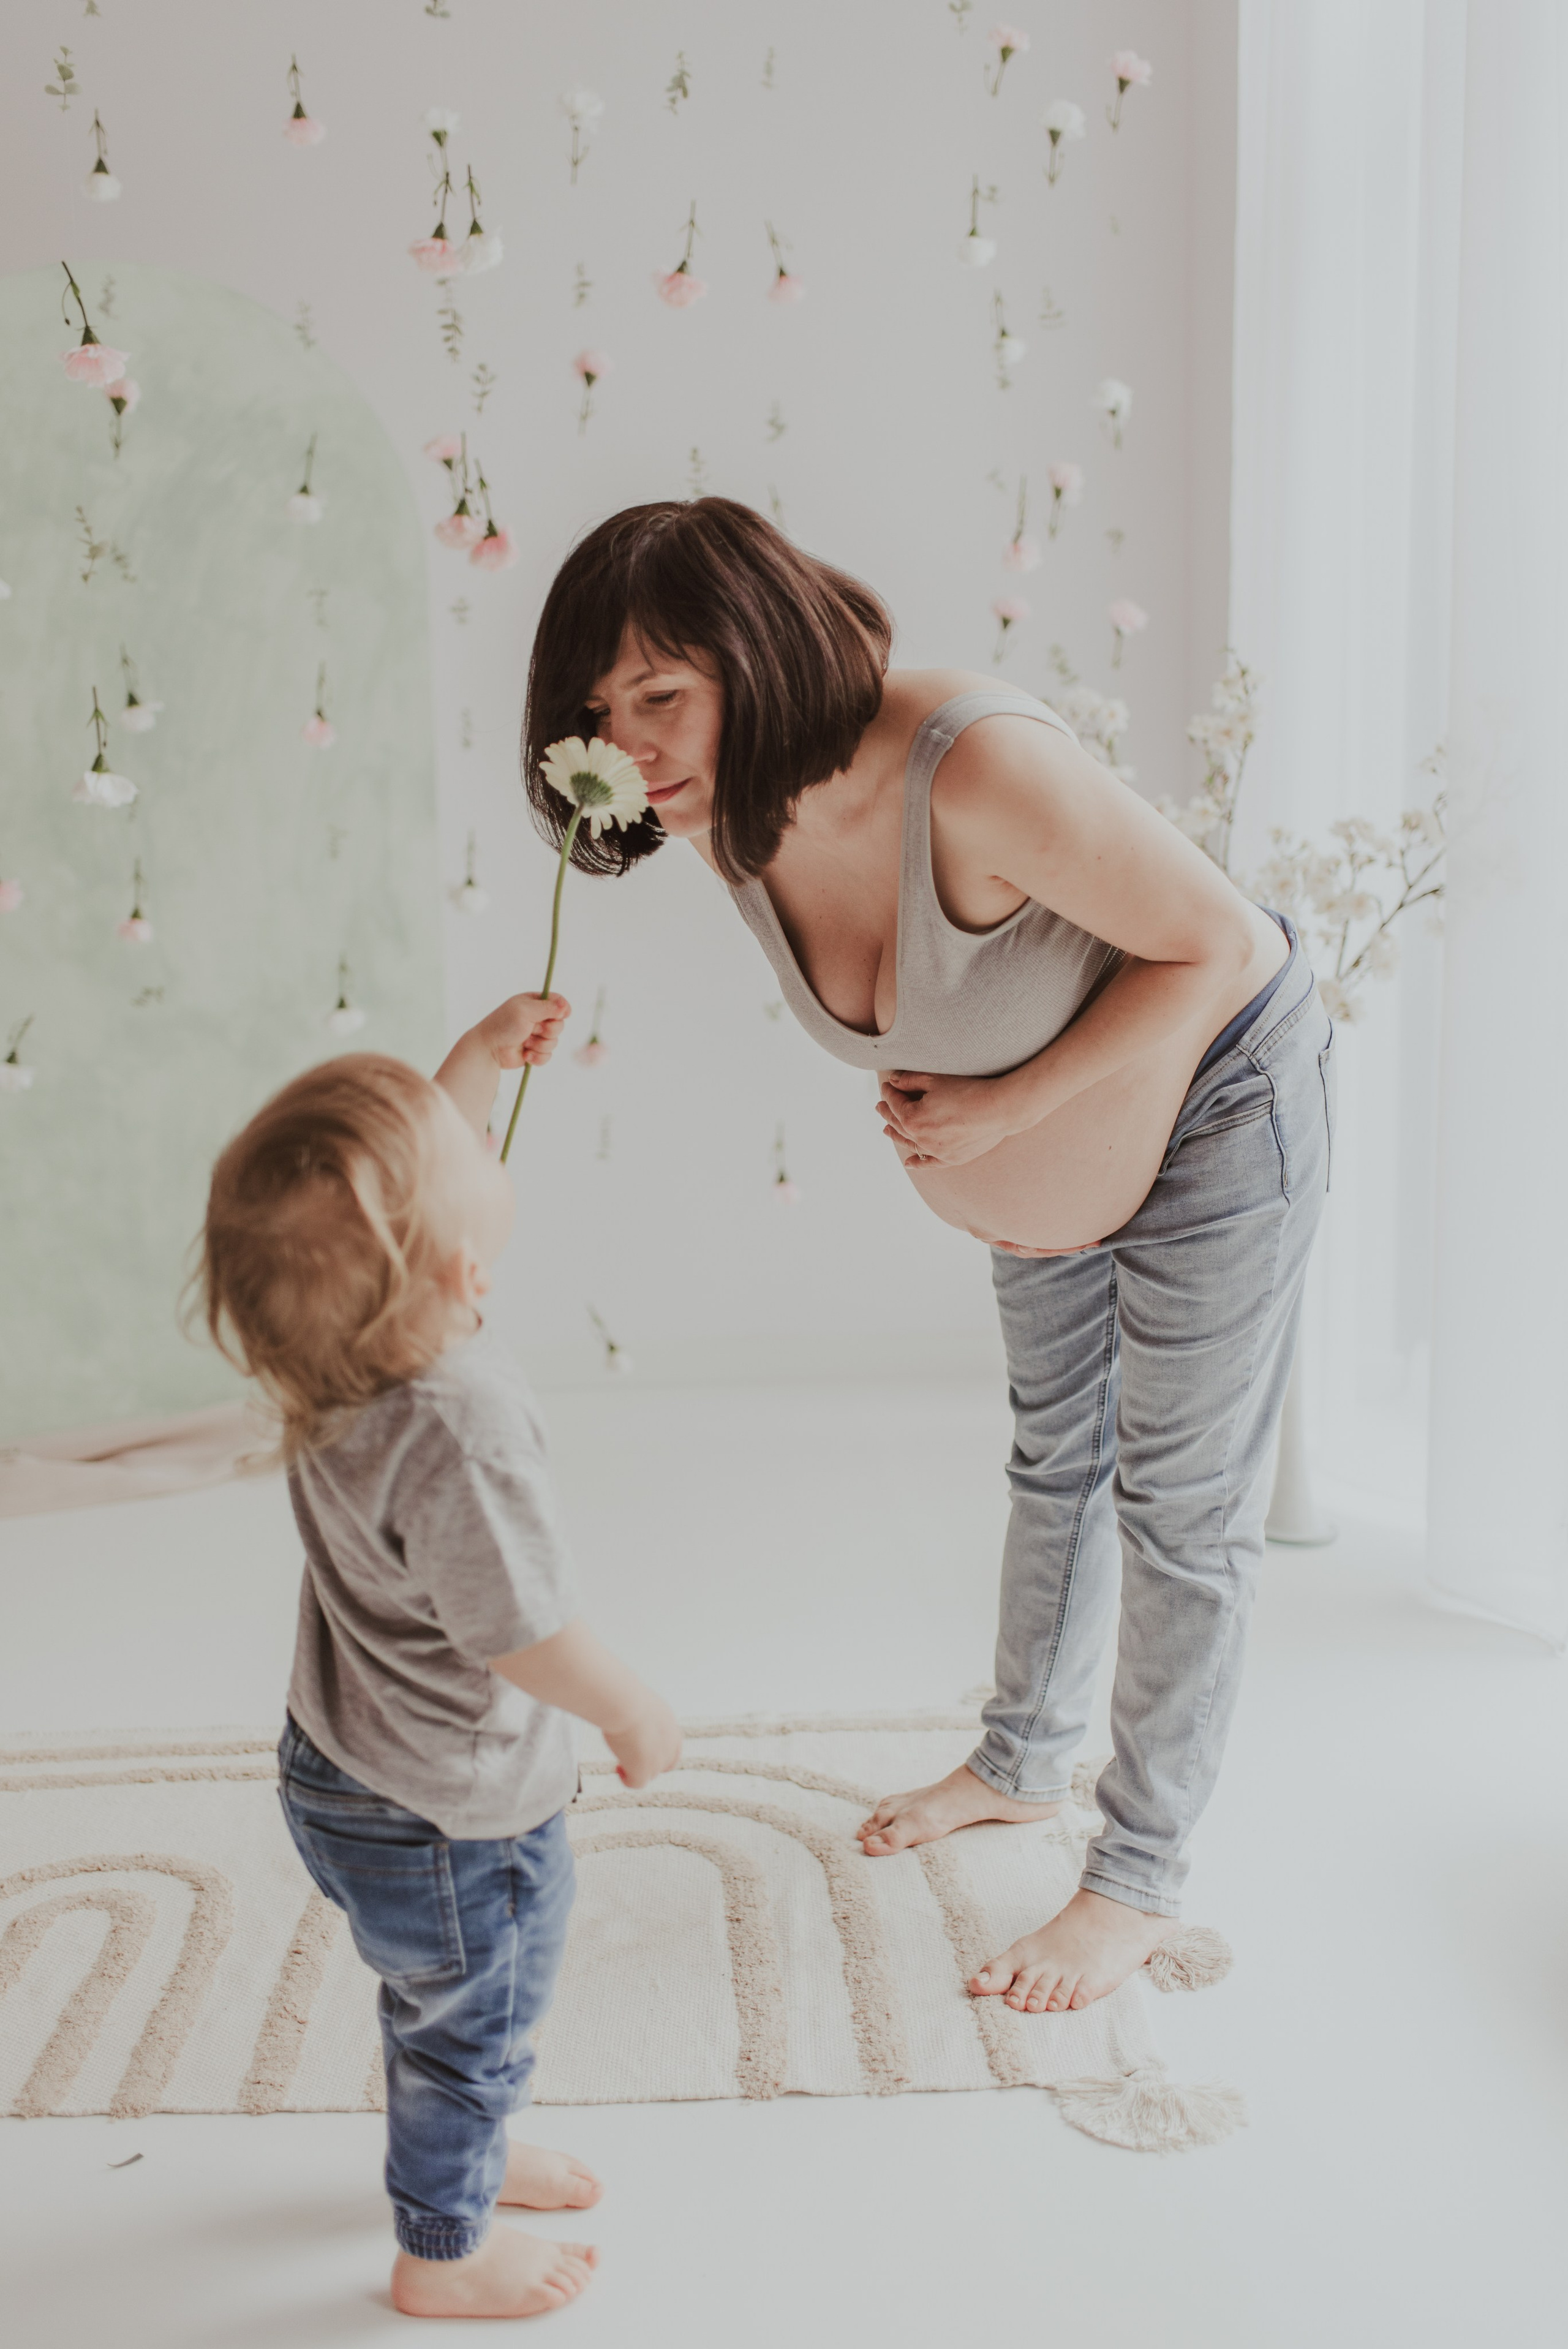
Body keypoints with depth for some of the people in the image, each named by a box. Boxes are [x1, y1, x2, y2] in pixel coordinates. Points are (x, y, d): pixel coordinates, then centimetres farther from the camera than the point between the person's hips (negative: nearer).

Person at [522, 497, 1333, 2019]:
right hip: (1033, 1144, 7)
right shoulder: (734, 822, -16)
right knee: (1055, 1459, 23)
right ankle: (1024, 1761, 45)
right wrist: (961, 1145, -4)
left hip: (1210, 1106, -7)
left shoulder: (977, 769, -40)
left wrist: (1003, 1108, -29)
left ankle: (1140, 1876, 23)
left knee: (1181, 1508, 4)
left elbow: (1217, 945, -29)